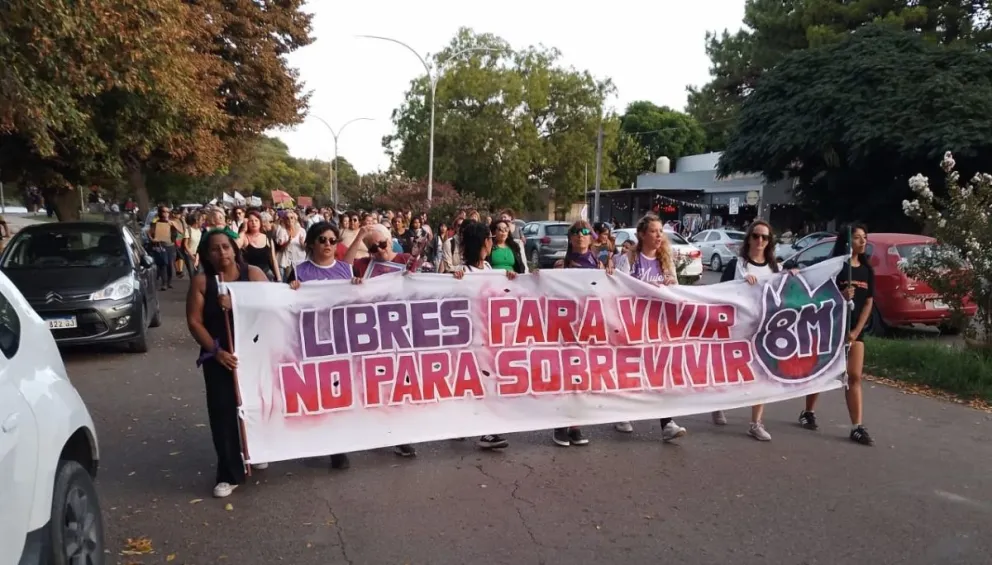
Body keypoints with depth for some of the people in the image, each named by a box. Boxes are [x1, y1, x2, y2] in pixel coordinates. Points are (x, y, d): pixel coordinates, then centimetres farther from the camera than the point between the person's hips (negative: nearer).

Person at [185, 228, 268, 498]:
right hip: (218, 356, 0)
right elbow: (194, 321, -5)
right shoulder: (201, 281, -3)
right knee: (222, 412, -2)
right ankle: (229, 474, 6)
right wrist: (216, 351, -15)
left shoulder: (253, 273, -3)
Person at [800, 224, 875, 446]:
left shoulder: (867, 271, 7)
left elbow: (868, 303, 6)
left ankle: (857, 428, 0)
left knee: (854, 377, 0)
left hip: (855, 330, 4)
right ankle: (808, 413, 26)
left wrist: (856, 331, -3)